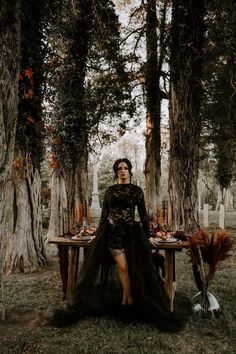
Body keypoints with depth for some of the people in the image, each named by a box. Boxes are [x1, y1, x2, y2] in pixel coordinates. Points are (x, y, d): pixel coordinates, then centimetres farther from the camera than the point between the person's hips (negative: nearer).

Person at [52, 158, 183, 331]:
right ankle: (130, 300, 17)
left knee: (124, 267, 0)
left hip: (131, 231, 0)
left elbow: (143, 213, 4)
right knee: (123, 267, -1)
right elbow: (104, 213, 9)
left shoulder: (137, 190, 3)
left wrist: (148, 235, 4)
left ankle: (125, 298, 21)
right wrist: (99, 233, 9)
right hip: (112, 231, 1)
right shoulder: (110, 190, 7)